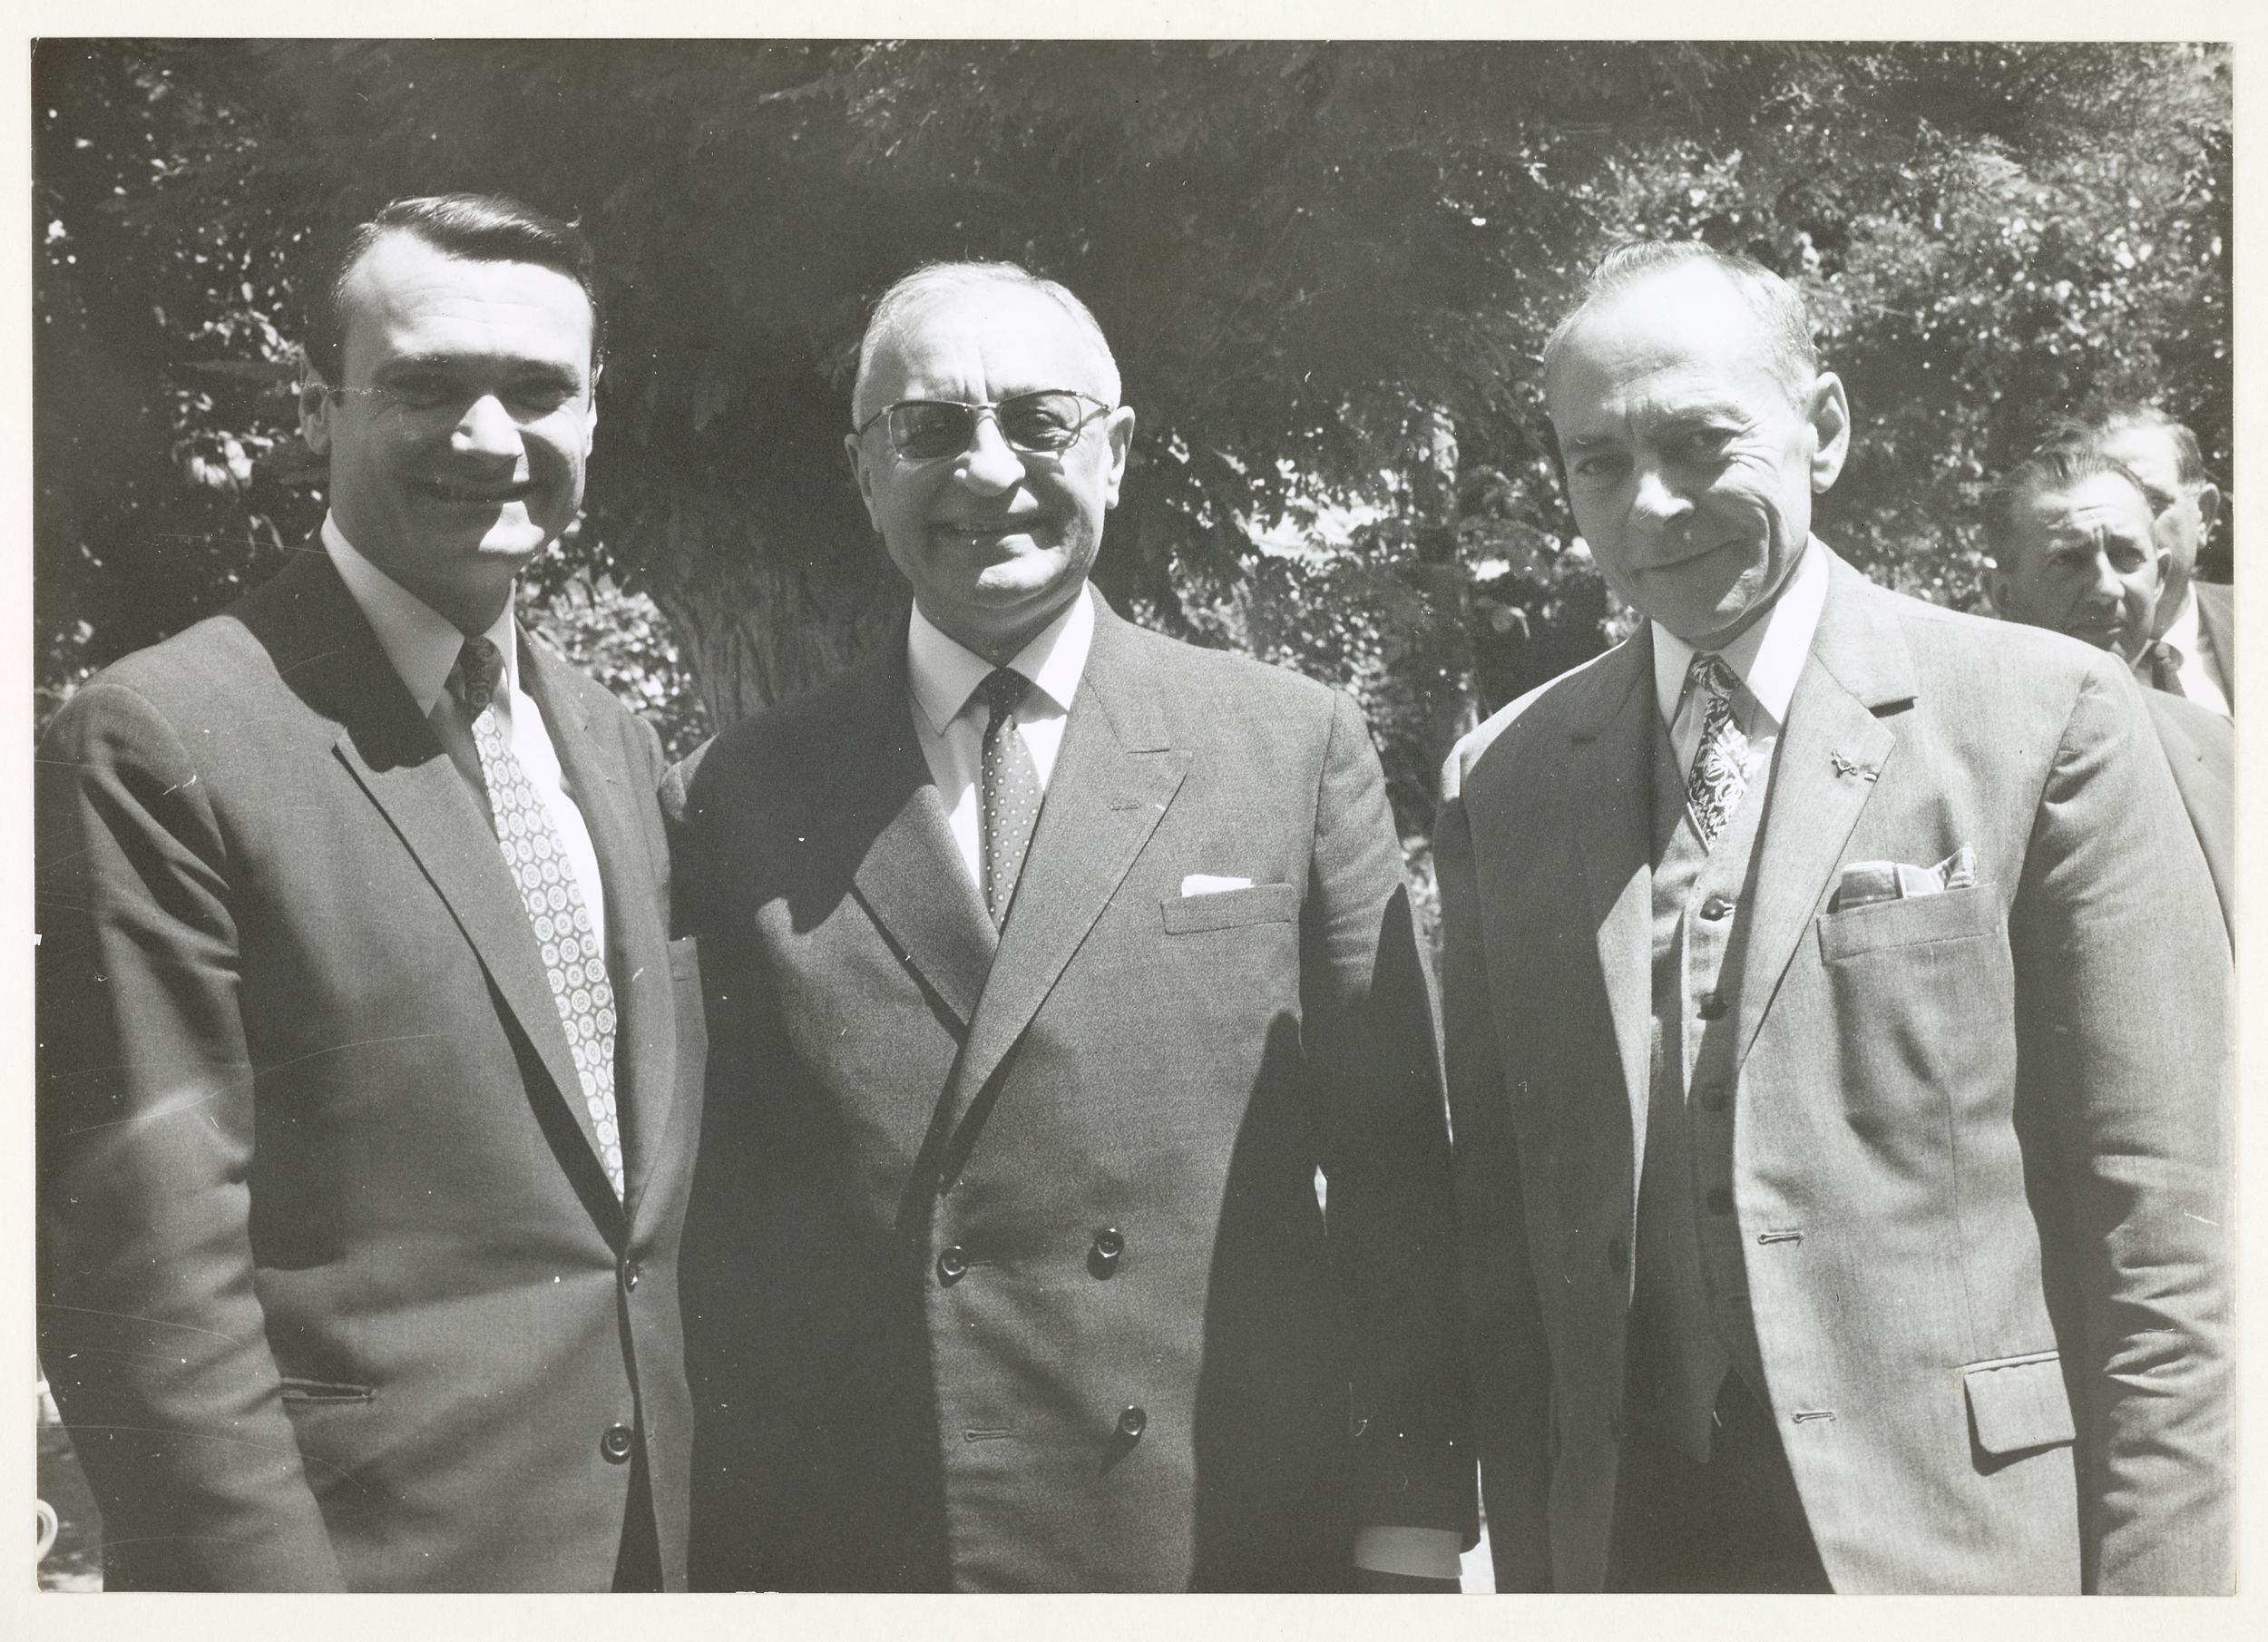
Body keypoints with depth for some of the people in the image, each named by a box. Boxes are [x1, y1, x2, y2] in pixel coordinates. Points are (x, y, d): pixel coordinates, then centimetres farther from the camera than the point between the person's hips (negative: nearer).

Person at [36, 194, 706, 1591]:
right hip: (365, 1557, -6)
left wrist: (695, 1501, 9)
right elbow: (148, 1276, -17)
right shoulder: (162, 743, -15)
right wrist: (266, 1585, -18)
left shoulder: (615, 740, 8)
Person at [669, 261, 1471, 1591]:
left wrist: (1410, 1545, -3)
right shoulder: (738, 799, 2)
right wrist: (721, 1561, 2)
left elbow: (1395, 1176, 0)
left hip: (1243, 1544, 0)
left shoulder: (1300, 748, -1)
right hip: (849, 1554, 1)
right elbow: (715, 1222, 4)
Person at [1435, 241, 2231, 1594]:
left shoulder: (2045, 716, -6)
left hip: (1965, 1531, -3)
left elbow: (2163, 1213, -7)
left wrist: (2162, 1579, -10)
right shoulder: (1499, 782, 4)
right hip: (1624, 1535, 3)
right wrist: (1529, 1560, 4)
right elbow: (1501, 1219, 7)